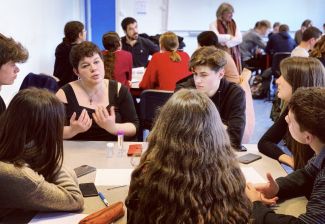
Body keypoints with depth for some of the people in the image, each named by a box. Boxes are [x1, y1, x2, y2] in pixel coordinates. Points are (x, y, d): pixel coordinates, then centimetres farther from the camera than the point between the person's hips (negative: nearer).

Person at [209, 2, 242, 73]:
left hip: (234, 55, 4)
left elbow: (239, 39, 0)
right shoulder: (213, 24, -1)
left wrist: (226, 43, -13)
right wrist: (230, 37, -4)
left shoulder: (234, 24, 12)